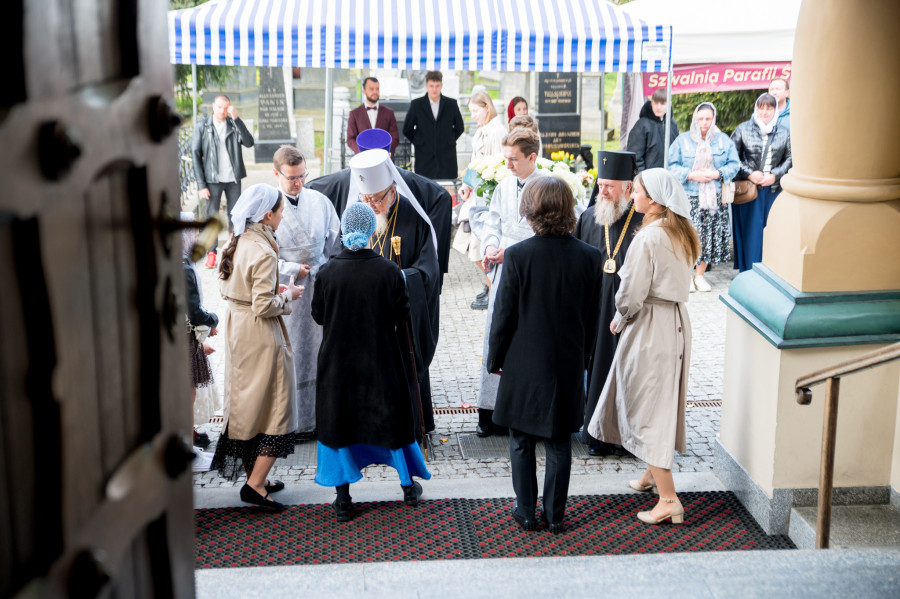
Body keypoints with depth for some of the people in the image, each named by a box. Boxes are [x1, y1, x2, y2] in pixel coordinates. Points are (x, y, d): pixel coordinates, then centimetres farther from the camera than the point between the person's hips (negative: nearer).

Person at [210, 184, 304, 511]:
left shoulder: (236, 242, 4)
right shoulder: (263, 252, -23)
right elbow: (264, 306, -24)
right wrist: (288, 295, -6)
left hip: (236, 327, 9)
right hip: (261, 336, -9)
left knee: (246, 403, 16)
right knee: (274, 406, 2)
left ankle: (255, 477, 27)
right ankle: (255, 484, 2)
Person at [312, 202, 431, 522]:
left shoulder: (328, 271, -12)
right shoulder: (389, 271, -14)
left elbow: (318, 315, -2)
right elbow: (401, 316, -7)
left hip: (338, 360, 0)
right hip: (381, 361, 0)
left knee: (338, 419, 11)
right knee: (392, 415, 17)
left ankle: (343, 500, 12)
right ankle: (408, 486, 30)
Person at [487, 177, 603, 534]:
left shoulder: (517, 256, -15)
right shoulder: (590, 258, -6)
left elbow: (503, 315, -8)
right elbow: (593, 319, 3)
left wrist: (495, 360, 5)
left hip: (523, 366, -2)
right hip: (568, 367, 2)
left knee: (521, 442, 13)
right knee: (560, 444, 12)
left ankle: (526, 512, 20)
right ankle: (555, 515, 20)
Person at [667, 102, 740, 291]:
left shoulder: (724, 140, 8)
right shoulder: (682, 140, 3)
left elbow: (733, 164, 5)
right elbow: (673, 166, -1)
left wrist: (716, 174, -12)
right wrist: (691, 175, -15)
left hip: (715, 198, 2)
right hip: (689, 198, -2)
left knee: (710, 236, 2)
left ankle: (700, 275, 16)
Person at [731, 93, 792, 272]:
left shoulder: (784, 133, 8)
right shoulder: (743, 129, 2)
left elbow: (789, 159, 9)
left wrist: (775, 175, -6)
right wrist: (749, 173, -10)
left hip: (773, 190, 2)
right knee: (749, 231, -2)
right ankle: (748, 271, 7)